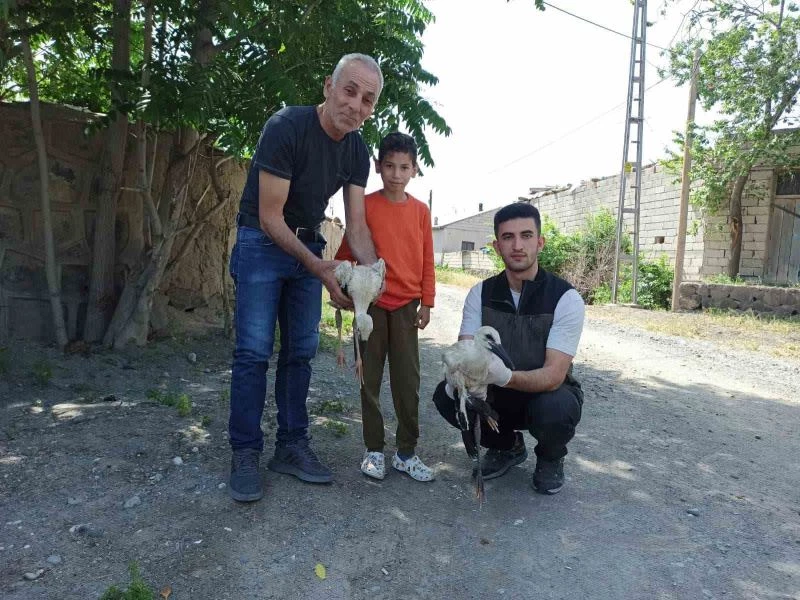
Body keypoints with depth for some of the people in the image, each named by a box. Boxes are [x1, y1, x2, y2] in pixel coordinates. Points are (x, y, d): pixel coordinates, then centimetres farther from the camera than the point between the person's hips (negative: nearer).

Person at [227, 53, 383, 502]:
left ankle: (292, 446, 16)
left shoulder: (357, 151, -2)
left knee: (301, 351, 6)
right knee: (255, 351, -8)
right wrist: (320, 269, -29)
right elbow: (269, 218, -23)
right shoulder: (287, 127, -21)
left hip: (308, 246, 6)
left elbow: (357, 224, -5)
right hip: (262, 242, -6)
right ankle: (245, 454, 3)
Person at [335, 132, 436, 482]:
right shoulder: (365, 205, -2)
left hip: (406, 305, 2)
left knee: (408, 380, 4)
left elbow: (427, 260, 7)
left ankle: (406, 452, 15)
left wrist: (426, 302, 5)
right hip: (371, 304, -1)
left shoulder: (420, 210, 5)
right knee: (370, 378, 6)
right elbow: (346, 252, 0)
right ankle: (374, 450, 18)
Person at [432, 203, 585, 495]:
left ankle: (550, 458, 3)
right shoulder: (481, 294, -8)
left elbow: (553, 376, -28)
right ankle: (507, 446, 9)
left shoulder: (566, 298, -20)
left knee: (554, 409, -37)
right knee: (446, 395, -22)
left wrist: (507, 376, -48)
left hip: (548, 394, -3)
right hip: (499, 395, 3)